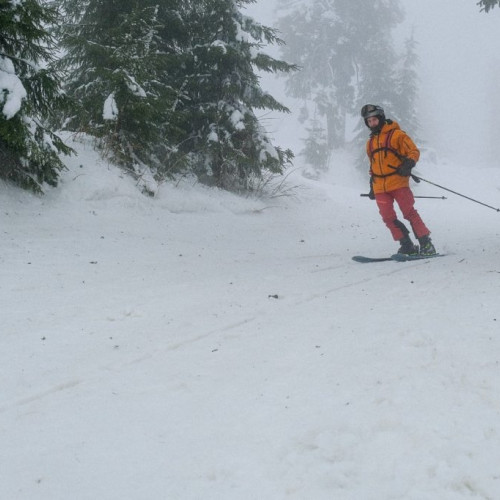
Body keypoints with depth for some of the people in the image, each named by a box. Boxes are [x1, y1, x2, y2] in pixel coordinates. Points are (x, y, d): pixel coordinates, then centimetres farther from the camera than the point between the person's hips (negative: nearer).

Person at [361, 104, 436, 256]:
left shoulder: (396, 134, 0)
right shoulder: (370, 143, 20)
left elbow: (414, 151, -3)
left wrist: (407, 165, -22)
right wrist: (372, 186, 24)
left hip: (398, 182, -6)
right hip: (380, 188, 6)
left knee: (409, 213, -10)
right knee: (388, 218, -6)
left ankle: (426, 244, -4)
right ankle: (407, 245, -1)